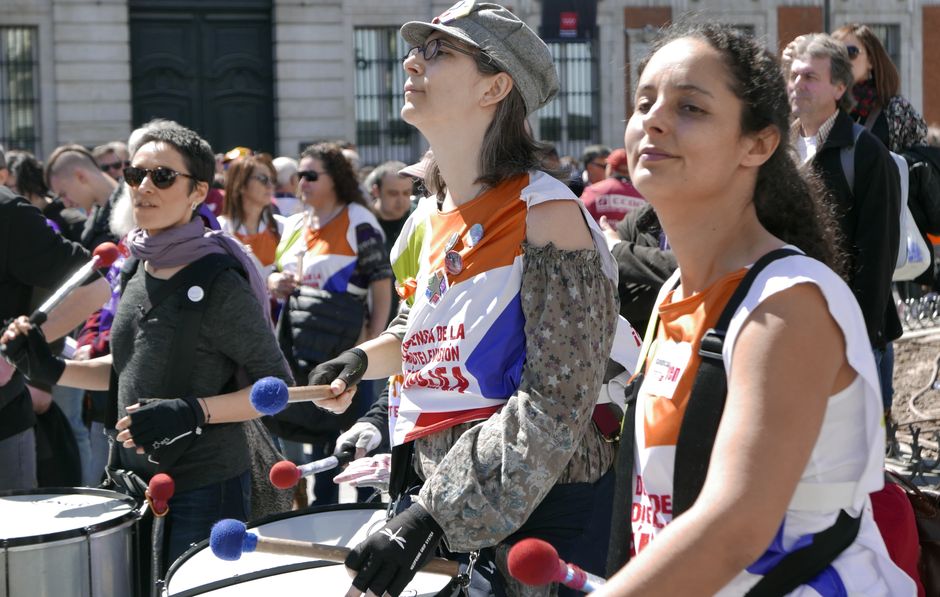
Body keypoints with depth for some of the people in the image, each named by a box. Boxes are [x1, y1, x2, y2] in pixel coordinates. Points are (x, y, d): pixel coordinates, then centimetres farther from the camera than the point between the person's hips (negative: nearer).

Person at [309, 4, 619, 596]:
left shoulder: (545, 214, -15)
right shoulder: (428, 220, 9)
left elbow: (556, 402, -22)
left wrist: (433, 515, -27)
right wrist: (365, 359, 7)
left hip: (540, 516, -7)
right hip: (436, 506, 7)